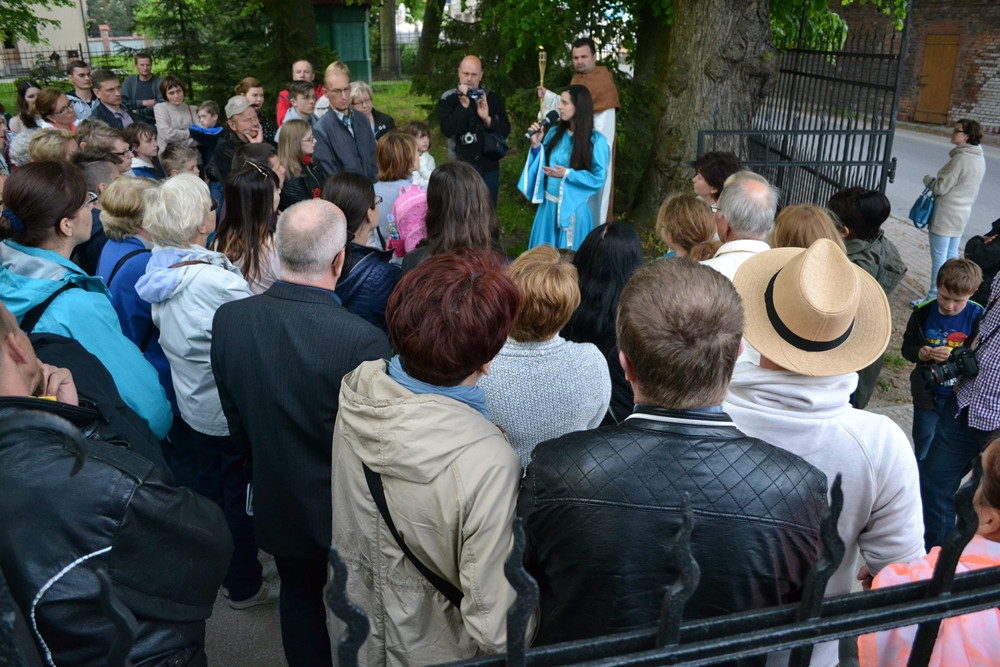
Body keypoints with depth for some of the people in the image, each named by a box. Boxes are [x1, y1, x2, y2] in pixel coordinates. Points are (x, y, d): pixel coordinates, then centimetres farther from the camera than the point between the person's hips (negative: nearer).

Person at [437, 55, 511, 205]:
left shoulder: (493, 97, 1)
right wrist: (463, 105, -22)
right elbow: (447, 130, -17)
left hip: (489, 167, 2)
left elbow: (505, 130, -2)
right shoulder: (448, 98, -4)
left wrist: (487, 119, -18)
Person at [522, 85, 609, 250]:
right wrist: (536, 145, -6)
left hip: (573, 208, -5)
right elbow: (545, 165, 9)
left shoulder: (596, 141, -13)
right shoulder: (554, 132, 3)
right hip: (548, 205, 5)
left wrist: (567, 174, -22)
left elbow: (597, 178, -13)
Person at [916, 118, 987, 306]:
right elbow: (973, 191, 16)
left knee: (939, 258, -1)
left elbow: (941, 187, -19)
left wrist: (928, 179, 0)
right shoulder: (979, 158, 8)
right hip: (962, 214, 9)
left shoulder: (961, 158, -21)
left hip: (945, 216, -9)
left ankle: (934, 296, 5)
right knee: (951, 256, 17)